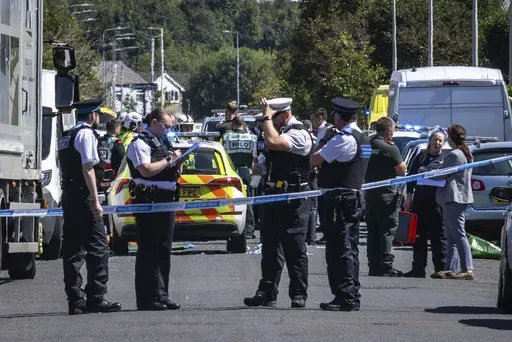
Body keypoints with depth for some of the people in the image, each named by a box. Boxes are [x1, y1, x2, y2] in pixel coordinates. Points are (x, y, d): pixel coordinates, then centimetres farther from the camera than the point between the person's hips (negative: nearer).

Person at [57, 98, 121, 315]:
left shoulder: (67, 136, 19)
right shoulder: (86, 134, -8)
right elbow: (87, 168, -16)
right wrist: (95, 200, -17)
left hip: (68, 197, 9)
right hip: (83, 197, -9)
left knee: (72, 248, 7)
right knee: (97, 247, -8)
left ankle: (75, 301, 7)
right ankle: (96, 297, -13)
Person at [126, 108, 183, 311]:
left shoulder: (161, 144, 22)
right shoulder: (140, 144, -6)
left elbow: (172, 174, 27)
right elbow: (146, 170, -20)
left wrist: (177, 162, 8)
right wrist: (169, 160, -13)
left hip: (166, 201, 9)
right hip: (148, 201, -9)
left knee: (163, 250, 9)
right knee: (148, 251, -7)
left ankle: (161, 296, 14)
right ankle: (147, 299, -7)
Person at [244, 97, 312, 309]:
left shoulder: (299, 134, -14)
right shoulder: (281, 131, 16)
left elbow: (273, 142, -30)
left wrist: (267, 117, -19)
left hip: (293, 199, -10)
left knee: (294, 249, -5)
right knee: (270, 247, 9)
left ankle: (299, 295, 1)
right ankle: (267, 293, 13)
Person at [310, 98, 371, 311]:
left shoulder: (342, 139, -16)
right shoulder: (363, 139, 14)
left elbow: (315, 160, -14)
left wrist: (324, 140, 1)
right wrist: (330, 140, 19)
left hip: (339, 199, -10)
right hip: (356, 196, 10)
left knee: (339, 249, -8)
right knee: (349, 249, 14)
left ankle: (345, 297, -11)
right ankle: (352, 297, 18)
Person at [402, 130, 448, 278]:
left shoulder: (446, 159, 5)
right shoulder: (420, 157, 15)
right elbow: (411, 177, 15)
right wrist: (409, 197, 8)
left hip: (438, 203, -4)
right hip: (419, 201, 4)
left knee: (438, 236, -3)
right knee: (419, 235, 6)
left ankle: (440, 268, 0)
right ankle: (418, 269, 11)